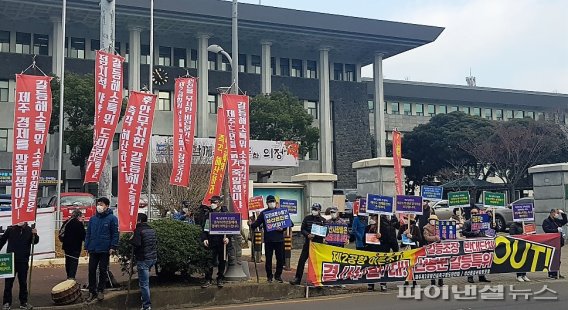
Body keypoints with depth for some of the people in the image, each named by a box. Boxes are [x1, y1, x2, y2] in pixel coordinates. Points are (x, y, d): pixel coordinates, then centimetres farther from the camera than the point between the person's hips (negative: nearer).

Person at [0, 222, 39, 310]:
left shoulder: (29, 230, -1)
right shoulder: (10, 229, -3)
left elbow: (35, 242, -2)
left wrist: (35, 235, -22)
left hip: (23, 261, 1)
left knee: (23, 282, 9)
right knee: (8, 282, 3)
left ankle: (23, 302, 17)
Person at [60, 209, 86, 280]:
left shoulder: (66, 222, 7)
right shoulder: (79, 224, -14)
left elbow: (61, 233, 13)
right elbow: (83, 236, -11)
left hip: (66, 245, 7)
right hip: (76, 246, -7)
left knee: (68, 261, 17)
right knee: (74, 261, -6)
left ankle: (68, 276, 27)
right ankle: (71, 277, -15)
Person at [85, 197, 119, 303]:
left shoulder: (112, 218, -5)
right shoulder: (93, 219, 9)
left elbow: (115, 234, -8)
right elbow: (88, 233, 12)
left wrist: (113, 247, -14)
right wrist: (87, 246, 6)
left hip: (105, 250, -4)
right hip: (93, 250, 4)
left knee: (103, 271, 6)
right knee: (91, 270, 5)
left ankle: (100, 291, 17)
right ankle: (92, 291, 14)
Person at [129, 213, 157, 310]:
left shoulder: (138, 230, -14)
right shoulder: (152, 230, 11)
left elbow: (136, 244, -24)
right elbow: (156, 242, 16)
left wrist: (131, 239, -5)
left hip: (143, 259, -8)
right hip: (153, 258, 8)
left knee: (144, 283, -4)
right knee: (145, 280, 25)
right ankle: (144, 298, 34)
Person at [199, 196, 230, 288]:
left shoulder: (225, 213, 0)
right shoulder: (207, 213, 5)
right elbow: (203, 227, 6)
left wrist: (227, 237, -14)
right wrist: (204, 238, -6)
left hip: (222, 241, -1)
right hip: (211, 241, 1)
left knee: (222, 260, 7)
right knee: (210, 260, -2)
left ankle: (220, 279, 18)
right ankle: (208, 280, 5)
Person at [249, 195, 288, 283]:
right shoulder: (263, 213, 4)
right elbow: (257, 223, -3)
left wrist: (282, 228, -10)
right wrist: (251, 225, -23)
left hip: (279, 239, 1)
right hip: (268, 239, -1)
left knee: (280, 259, 4)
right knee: (268, 259, 5)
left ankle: (278, 275, 19)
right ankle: (269, 276, 18)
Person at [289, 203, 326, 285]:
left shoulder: (323, 220, 1)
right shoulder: (307, 218, 6)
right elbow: (303, 229, 3)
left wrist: (316, 236, -20)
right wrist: (308, 235, -16)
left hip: (318, 243, -1)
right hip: (308, 242, 1)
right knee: (302, 260, -2)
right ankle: (297, 278, 3)